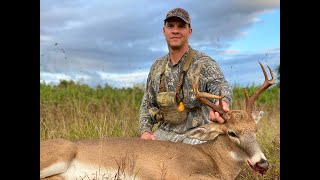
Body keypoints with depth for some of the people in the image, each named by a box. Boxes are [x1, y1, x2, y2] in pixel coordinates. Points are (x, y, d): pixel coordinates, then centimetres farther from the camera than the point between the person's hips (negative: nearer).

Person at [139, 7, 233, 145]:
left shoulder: (204, 63, -7)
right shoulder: (157, 67, 11)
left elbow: (220, 85, -26)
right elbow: (147, 103, 16)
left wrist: (222, 102, -52)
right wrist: (145, 131, -2)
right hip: (164, 133, 4)